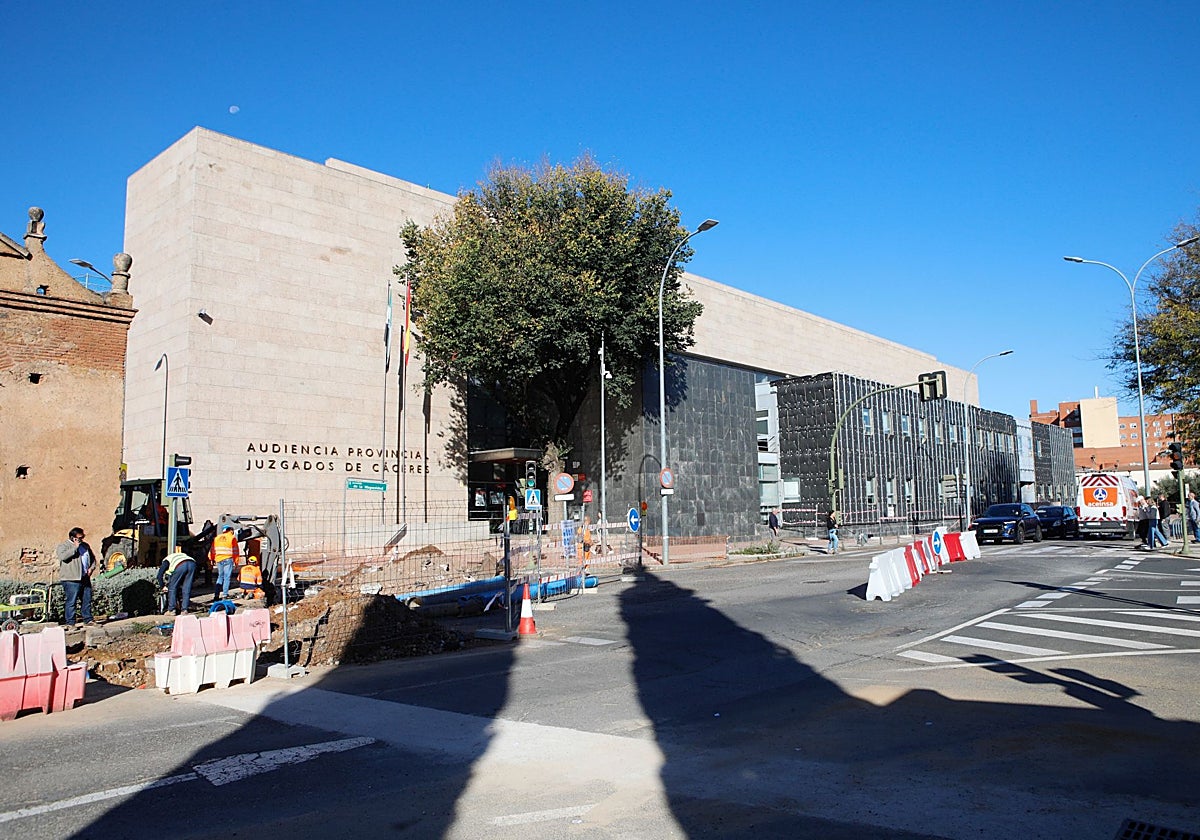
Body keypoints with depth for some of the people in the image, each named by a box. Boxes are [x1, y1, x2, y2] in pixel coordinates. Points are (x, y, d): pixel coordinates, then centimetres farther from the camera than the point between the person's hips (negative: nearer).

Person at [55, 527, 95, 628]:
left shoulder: (85, 546, 18)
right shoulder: (63, 546, -3)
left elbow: (92, 558, 25)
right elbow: (63, 556, -23)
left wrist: (91, 568, 8)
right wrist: (75, 547, -20)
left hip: (85, 578, 7)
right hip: (71, 579, -7)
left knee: (87, 600, 10)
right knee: (71, 601, -5)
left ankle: (88, 619, 18)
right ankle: (70, 622, 0)